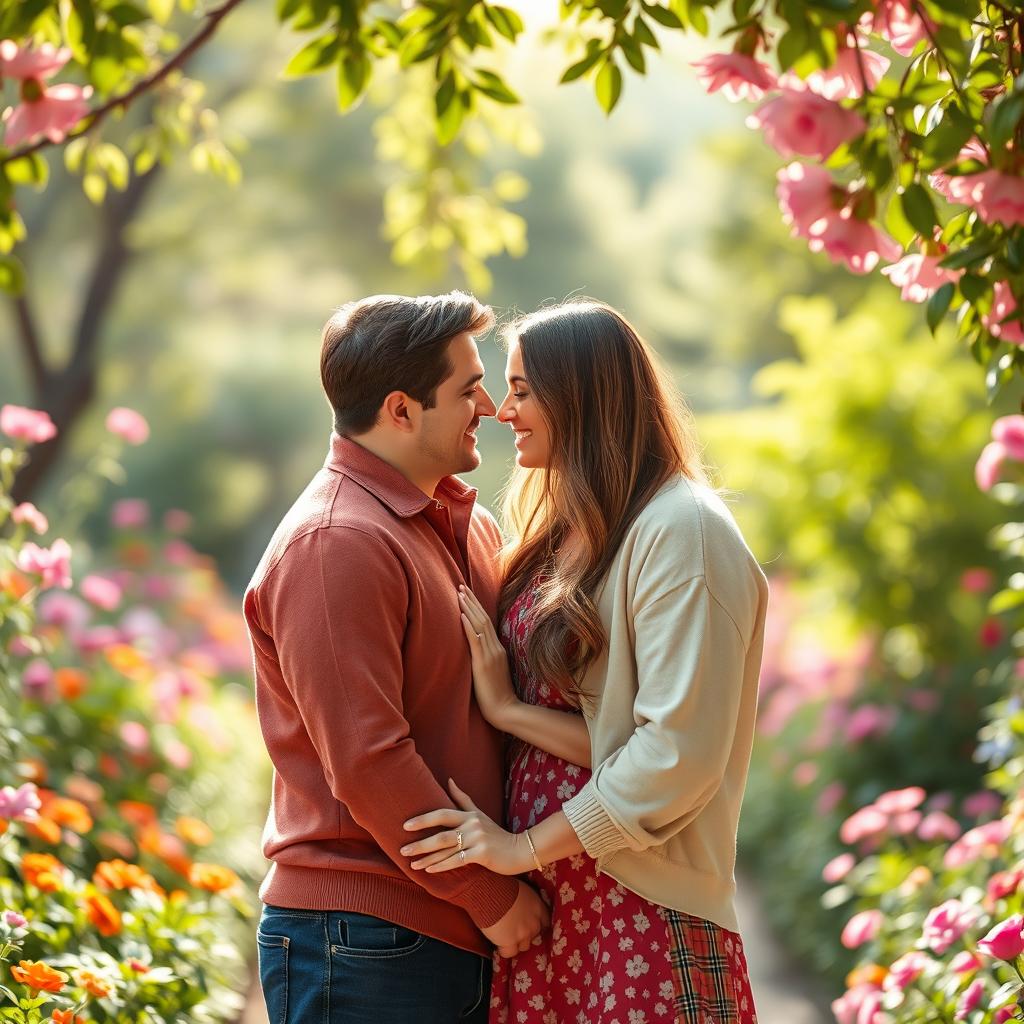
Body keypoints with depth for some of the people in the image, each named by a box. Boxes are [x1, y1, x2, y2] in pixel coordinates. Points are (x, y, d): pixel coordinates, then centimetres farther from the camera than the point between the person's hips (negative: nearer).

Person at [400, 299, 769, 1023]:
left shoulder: (681, 531, -12)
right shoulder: (562, 531, 15)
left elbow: (680, 752, -19)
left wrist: (526, 847, -13)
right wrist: (506, 708, -11)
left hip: (641, 907, -7)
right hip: (539, 902, 7)